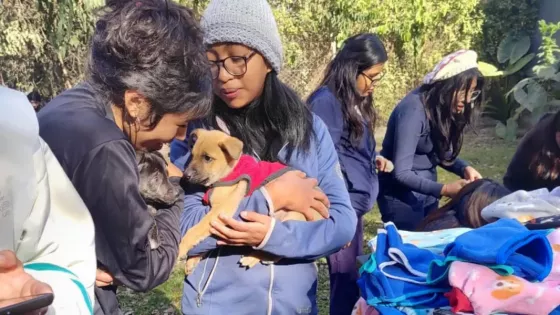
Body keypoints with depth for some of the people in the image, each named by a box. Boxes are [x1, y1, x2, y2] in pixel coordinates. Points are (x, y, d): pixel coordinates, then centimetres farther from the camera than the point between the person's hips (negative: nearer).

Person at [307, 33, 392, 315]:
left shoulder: (356, 100, 12)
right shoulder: (326, 101, -16)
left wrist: (373, 160, 3)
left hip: (355, 206, 9)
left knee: (352, 278, 17)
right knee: (346, 281, 0)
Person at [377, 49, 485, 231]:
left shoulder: (443, 107, -2)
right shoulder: (413, 111, -25)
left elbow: (443, 153, 8)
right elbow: (401, 173, -26)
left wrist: (464, 169, -10)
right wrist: (444, 190, -31)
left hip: (426, 191, 8)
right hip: (401, 195, -8)